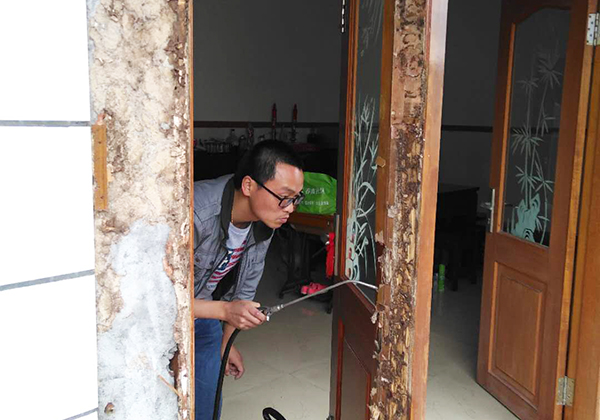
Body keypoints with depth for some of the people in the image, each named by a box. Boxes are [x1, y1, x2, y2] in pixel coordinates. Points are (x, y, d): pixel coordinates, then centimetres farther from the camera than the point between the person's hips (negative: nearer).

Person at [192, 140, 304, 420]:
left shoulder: (263, 222, -13)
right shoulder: (196, 215, -37)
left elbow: (245, 283, 2)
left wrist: (226, 340, 10)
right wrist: (225, 310, -40)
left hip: (205, 312, 6)